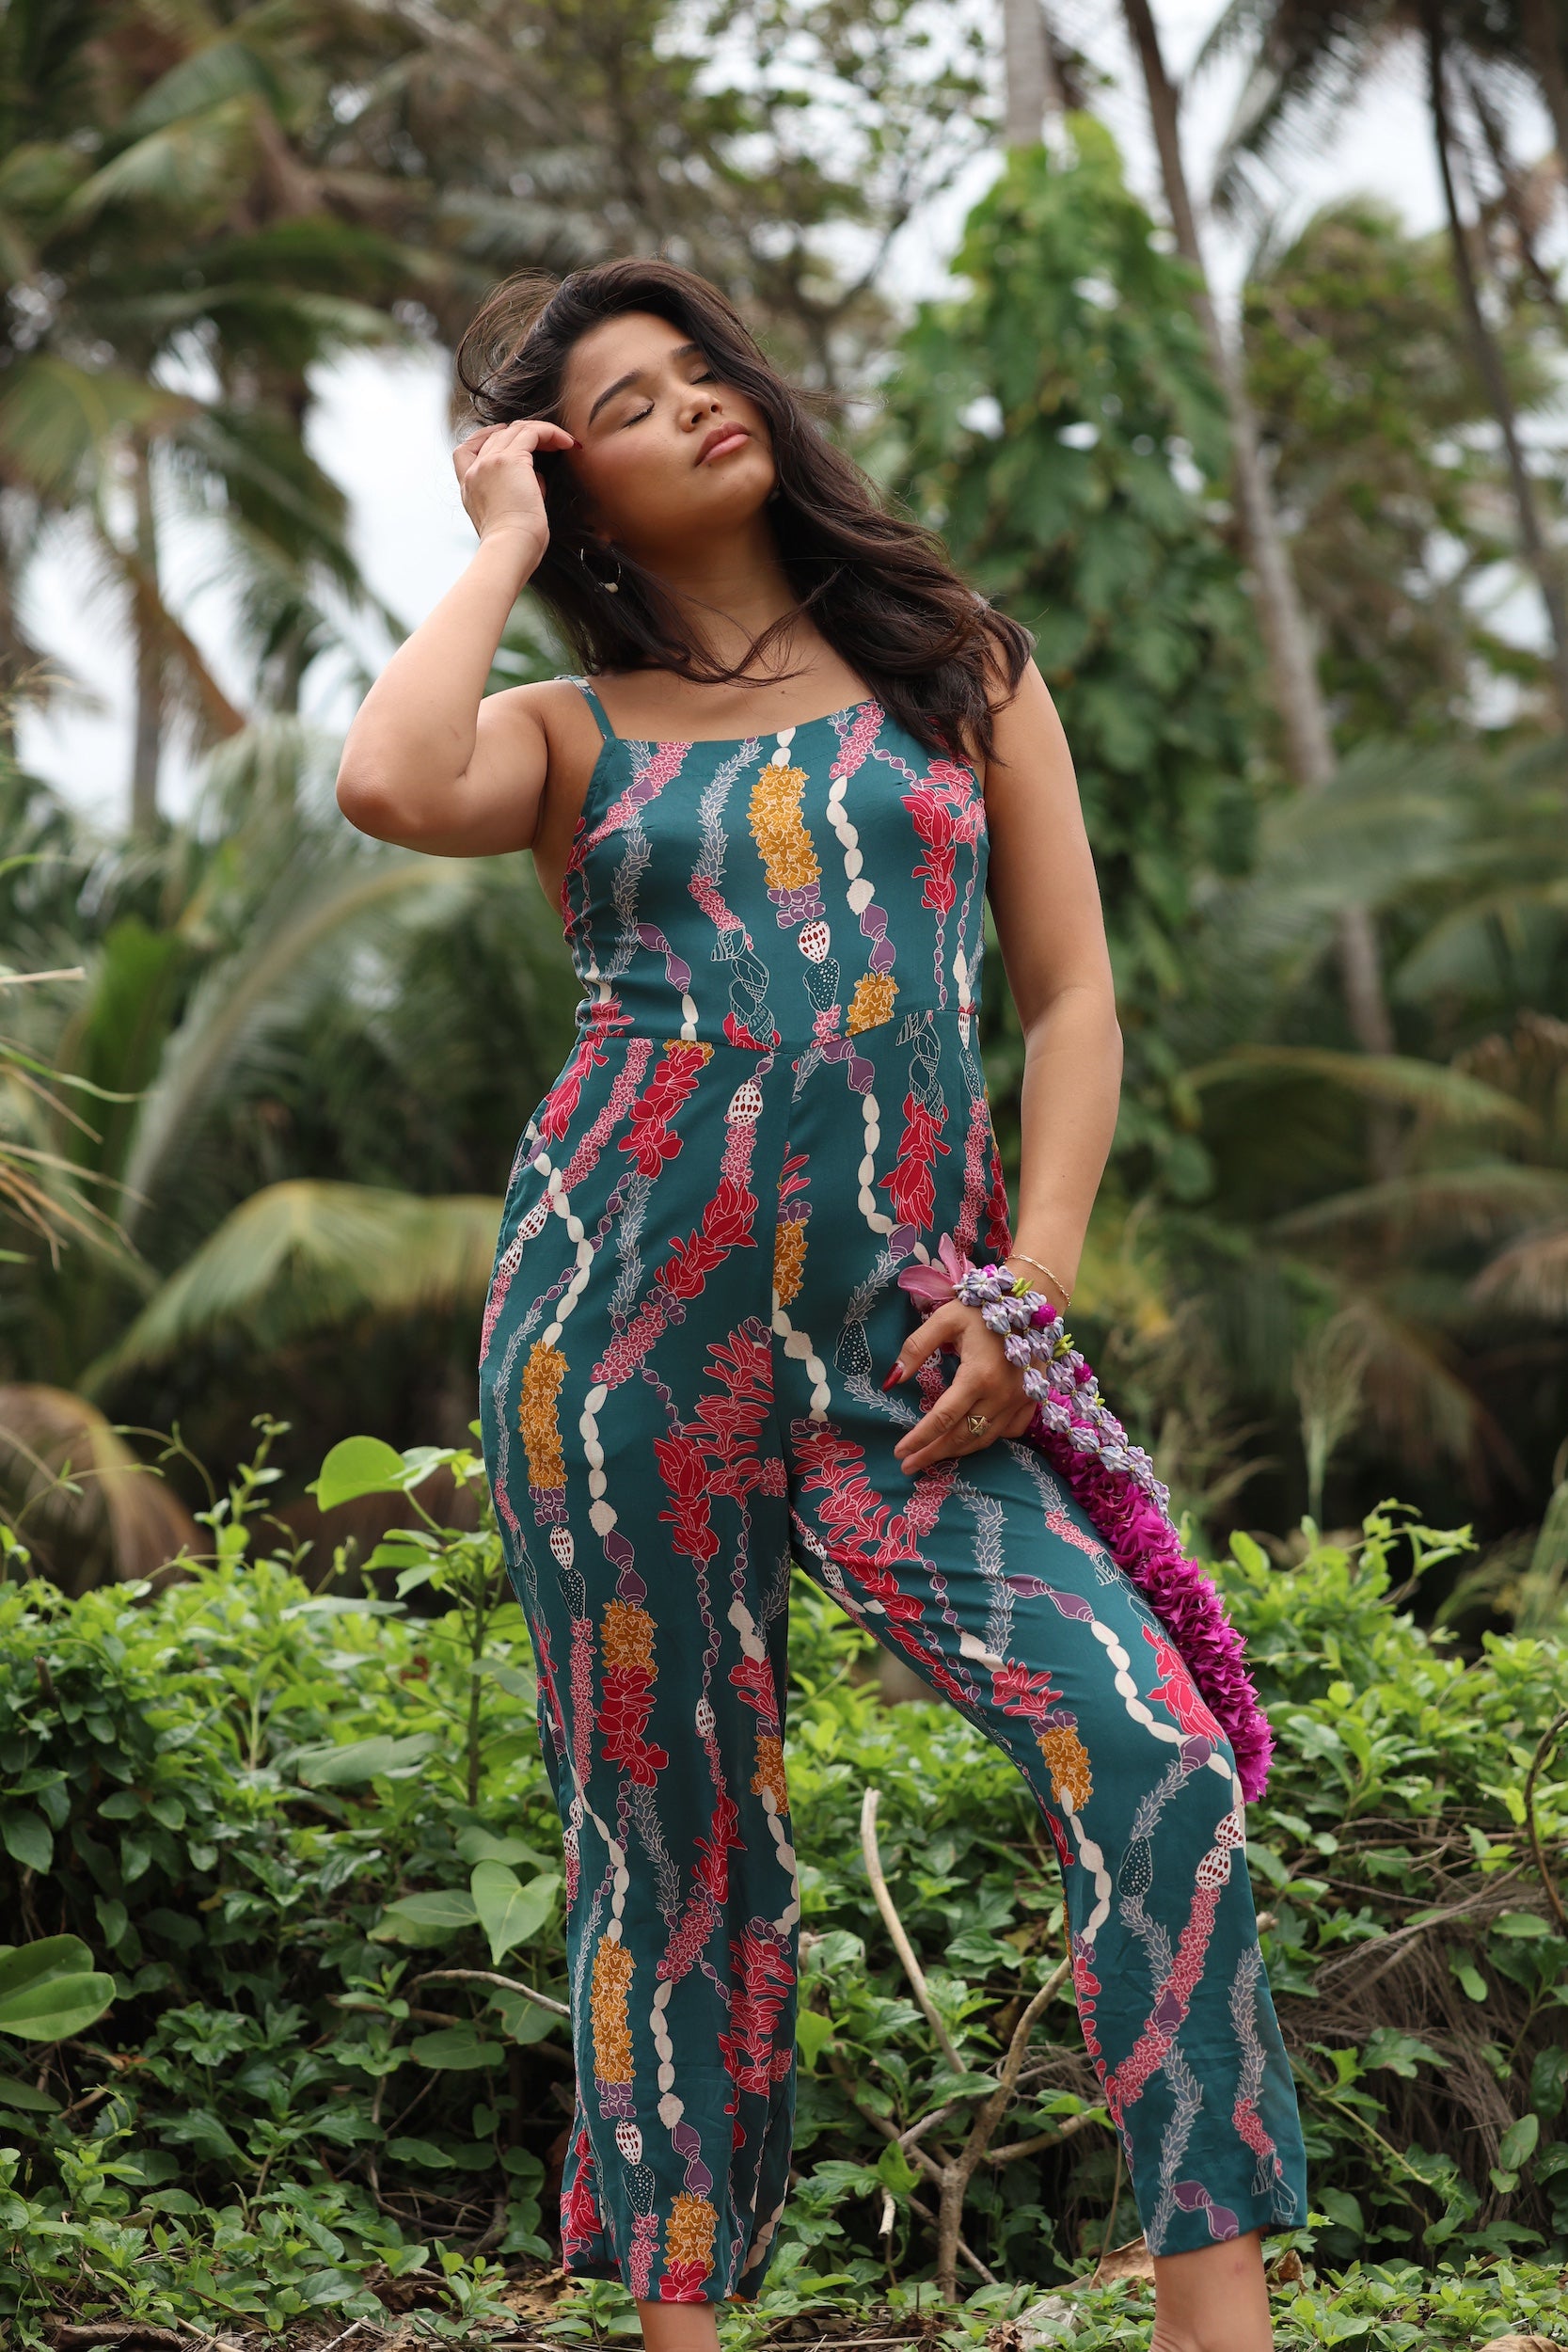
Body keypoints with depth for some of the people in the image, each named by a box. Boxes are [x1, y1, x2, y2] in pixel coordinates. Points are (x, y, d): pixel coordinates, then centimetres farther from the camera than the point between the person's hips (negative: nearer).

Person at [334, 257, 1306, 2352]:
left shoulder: (957, 670, 15)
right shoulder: (572, 731, 11)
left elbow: (1073, 996, 12)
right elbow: (390, 788, -13)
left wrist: (1033, 1278, -3)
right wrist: (501, 547, 2)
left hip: (906, 1333, 1)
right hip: (630, 1304, 0)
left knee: (1155, 1757, -16)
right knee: (674, 1832, 2)